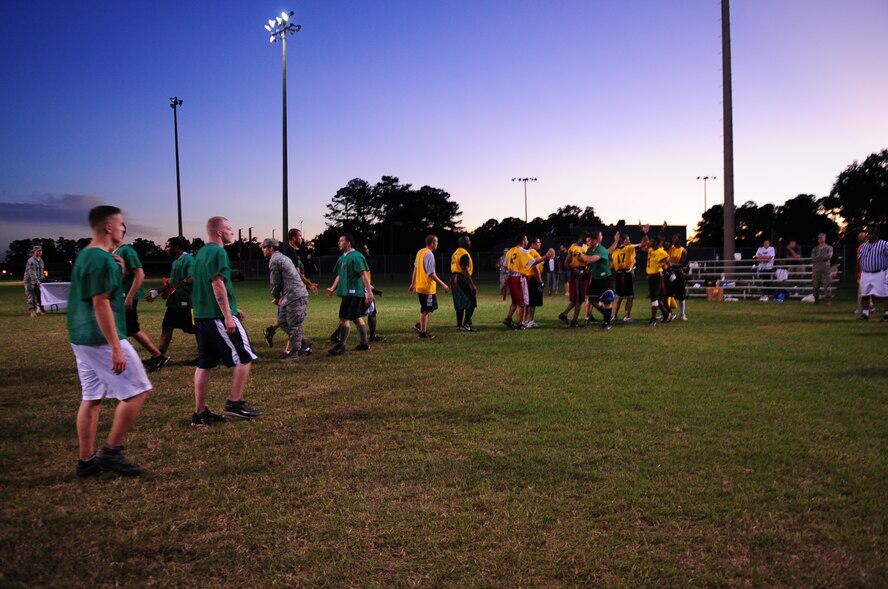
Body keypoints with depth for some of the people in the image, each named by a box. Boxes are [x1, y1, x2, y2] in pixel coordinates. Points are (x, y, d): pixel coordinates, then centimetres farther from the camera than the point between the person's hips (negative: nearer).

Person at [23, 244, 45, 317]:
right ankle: (32, 311, -5)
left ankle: (40, 310, 9)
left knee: (39, 295, 5)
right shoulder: (31, 261, -15)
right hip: (30, 281, -7)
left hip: (38, 282, 7)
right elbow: (32, 273, -22)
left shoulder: (41, 260, 11)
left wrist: (42, 280, 13)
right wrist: (37, 281, -29)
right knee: (31, 296, -6)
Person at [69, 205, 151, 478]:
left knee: (91, 398, 13)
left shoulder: (84, 256, 14)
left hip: (81, 338, 10)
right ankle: (111, 451, 3)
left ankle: (86, 460, 19)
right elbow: (101, 304, -22)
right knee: (137, 392, -2)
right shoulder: (103, 259, -17)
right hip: (101, 339, -10)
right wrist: (116, 347, -22)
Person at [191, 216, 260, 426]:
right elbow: (218, 285, -20)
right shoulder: (218, 252, -12)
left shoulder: (201, 253, 18)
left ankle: (200, 413, 14)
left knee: (204, 364, 10)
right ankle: (235, 403, 3)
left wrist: (230, 309, 27)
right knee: (244, 357, 1)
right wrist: (228, 316, -21)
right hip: (218, 316, -9)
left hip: (202, 315, 10)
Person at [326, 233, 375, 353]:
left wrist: (369, 292, -22)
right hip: (346, 293, 9)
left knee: (344, 318, -9)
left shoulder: (356, 256, -13)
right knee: (357, 318, 13)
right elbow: (339, 276, 22)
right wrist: (332, 289, 12)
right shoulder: (342, 258, 15)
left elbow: (364, 274, -18)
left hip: (354, 293, -9)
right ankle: (364, 343, 21)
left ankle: (341, 346, -4)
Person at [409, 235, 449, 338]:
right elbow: (431, 274, -22)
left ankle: (420, 326, 17)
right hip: (427, 287, -9)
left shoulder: (420, 252, 8)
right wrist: (443, 285, -17)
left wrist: (413, 283, 22)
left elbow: (415, 269, 15)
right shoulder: (429, 254, -19)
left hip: (420, 286, 9)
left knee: (431, 307, 20)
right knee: (426, 310, 2)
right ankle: (423, 332, 9)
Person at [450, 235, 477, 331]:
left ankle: (459, 325, 15)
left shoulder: (455, 253, 16)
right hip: (462, 279, -10)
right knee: (471, 302, -4)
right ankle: (466, 324, -7)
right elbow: (465, 271, -20)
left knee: (460, 304, 13)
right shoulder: (464, 254, -15)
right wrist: (472, 285, -21)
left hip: (454, 279, 10)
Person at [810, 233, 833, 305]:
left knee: (827, 285, -8)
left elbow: (829, 256, -10)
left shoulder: (829, 248, 7)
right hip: (816, 268, 3)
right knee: (816, 285, 2)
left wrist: (818, 257, -7)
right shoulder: (815, 249, 15)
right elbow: (813, 259, 2)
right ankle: (816, 300, 9)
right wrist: (822, 258, -10)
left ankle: (829, 300, -5)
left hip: (826, 268, -3)